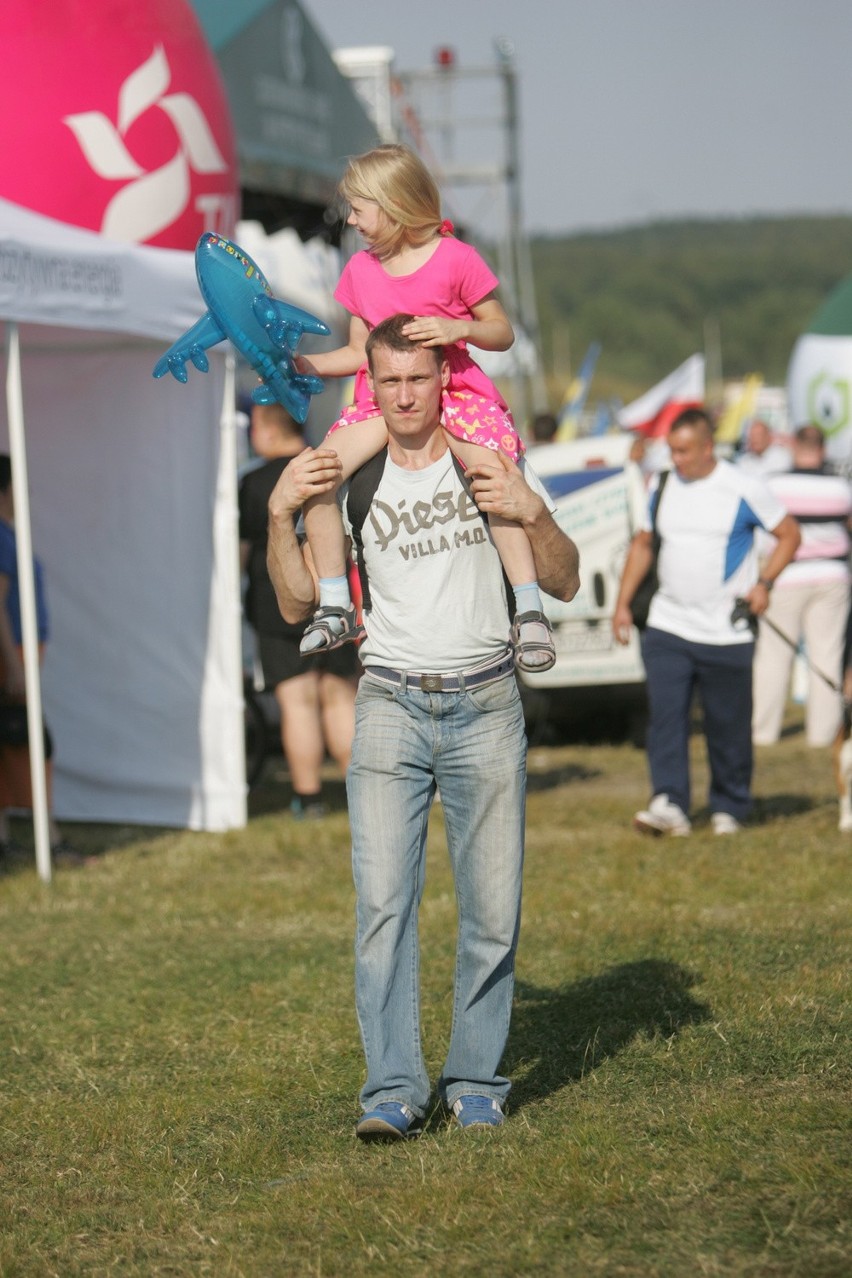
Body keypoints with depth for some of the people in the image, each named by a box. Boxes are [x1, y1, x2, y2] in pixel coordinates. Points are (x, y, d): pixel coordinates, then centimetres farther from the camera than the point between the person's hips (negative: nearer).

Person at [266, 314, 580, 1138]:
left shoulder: (489, 465, 6)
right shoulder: (347, 480, 6)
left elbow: (564, 585, 5)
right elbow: (297, 604, 6)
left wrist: (534, 514, -13)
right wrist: (280, 514, -7)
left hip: (485, 707, 0)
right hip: (391, 707, 0)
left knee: (493, 908, 0)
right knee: (383, 901, -11)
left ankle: (475, 1082, 10)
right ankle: (392, 1089, -10)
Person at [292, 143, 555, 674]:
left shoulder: (456, 259, -6)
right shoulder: (360, 271, 10)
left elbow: (503, 332, -2)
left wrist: (459, 328, -20)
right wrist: (295, 365, 9)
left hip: (456, 392, -4)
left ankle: (530, 610, -23)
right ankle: (335, 606, -8)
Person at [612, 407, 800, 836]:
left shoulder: (744, 491, -6)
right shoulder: (661, 488, 7)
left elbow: (789, 534, 4)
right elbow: (643, 544, 19)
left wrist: (763, 583, -9)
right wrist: (623, 603, 13)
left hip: (726, 634, -3)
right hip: (667, 626, 3)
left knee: (728, 725, 3)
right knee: (664, 716, -10)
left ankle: (729, 809, 17)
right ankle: (669, 805, -14)